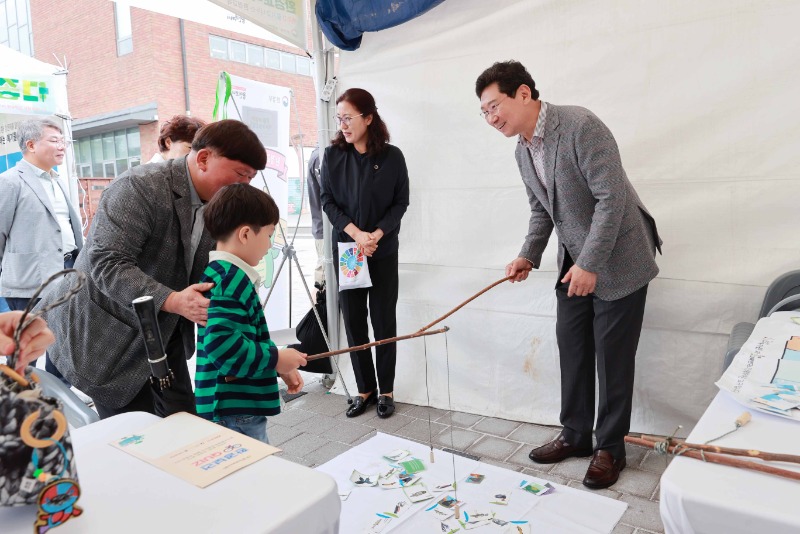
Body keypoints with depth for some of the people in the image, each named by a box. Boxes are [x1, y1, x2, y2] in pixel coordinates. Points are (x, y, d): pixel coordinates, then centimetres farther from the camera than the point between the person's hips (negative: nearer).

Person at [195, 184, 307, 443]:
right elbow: (221, 344, -31)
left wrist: (279, 368, 16)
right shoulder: (230, 279, -21)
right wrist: (276, 358, -19)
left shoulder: (221, 274, 11)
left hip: (240, 408, 10)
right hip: (234, 414, -10)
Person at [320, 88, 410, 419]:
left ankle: (386, 390, 19)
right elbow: (327, 201, 0)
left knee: (384, 321, 5)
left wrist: (377, 234, -15)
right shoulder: (333, 155, 1)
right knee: (353, 321, 6)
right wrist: (356, 233, -14)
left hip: (383, 252, -2)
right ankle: (365, 388, 21)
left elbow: (401, 202, -1)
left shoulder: (392, 156, -4)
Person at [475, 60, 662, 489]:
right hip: (574, 262, 7)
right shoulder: (522, 151, 4)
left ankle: (610, 447, 18)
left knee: (613, 356, 2)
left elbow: (612, 197, -24)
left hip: (616, 260, -7)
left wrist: (590, 264, -25)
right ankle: (575, 434, 26)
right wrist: (529, 255, 0)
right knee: (571, 349, 11)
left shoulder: (580, 125, -21)